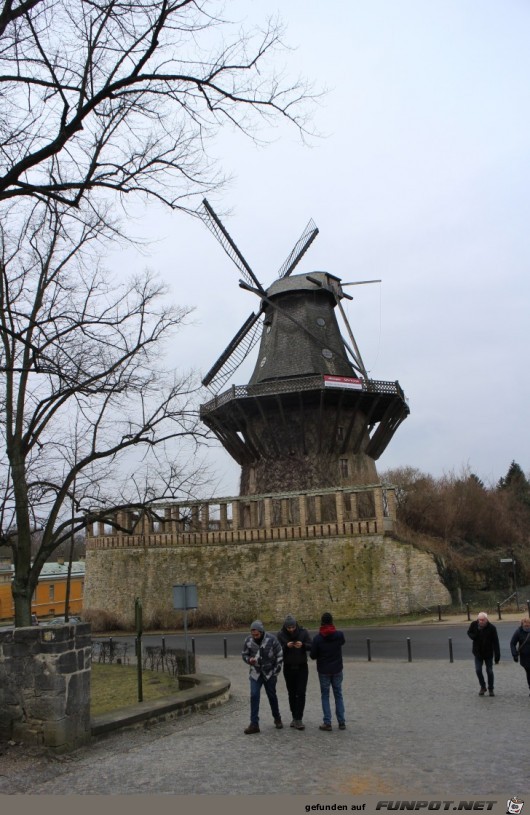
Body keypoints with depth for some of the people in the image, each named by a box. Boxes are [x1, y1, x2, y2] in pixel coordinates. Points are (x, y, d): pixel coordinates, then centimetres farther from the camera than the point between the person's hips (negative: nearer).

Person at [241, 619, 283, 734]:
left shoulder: (272, 639, -16)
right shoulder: (248, 641, -9)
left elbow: (279, 655, -8)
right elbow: (244, 654, 5)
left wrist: (276, 671, -9)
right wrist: (249, 660, -18)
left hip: (269, 673, -1)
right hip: (255, 673, 2)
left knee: (272, 696, 12)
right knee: (254, 696, -8)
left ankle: (277, 719, 33)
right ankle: (254, 724, -2)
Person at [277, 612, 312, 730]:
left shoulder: (303, 632, -8)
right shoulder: (280, 635, -7)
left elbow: (311, 646, -6)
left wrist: (303, 645, -27)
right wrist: (286, 646, -27)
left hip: (302, 667, -1)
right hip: (288, 668, 1)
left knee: (301, 693, -7)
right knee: (291, 693, 10)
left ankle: (298, 719, -3)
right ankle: (295, 718, 22)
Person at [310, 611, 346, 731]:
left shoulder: (317, 638, -15)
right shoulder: (339, 635, -9)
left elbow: (312, 655, -8)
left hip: (324, 671, -2)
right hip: (337, 670, 2)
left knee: (325, 696, 9)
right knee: (338, 695, 13)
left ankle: (327, 723, 6)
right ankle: (342, 722, 13)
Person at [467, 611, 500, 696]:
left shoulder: (491, 628, -19)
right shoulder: (474, 624, -12)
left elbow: (495, 643, -15)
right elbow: (469, 632, 8)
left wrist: (497, 657, -16)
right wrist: (474, 637, -16)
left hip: (488, 653, -2)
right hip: (477, 652, 2)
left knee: (489, 671, 5)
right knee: (478, 670, 0)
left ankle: (491, 689, 23)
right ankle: (482, 687, 21)